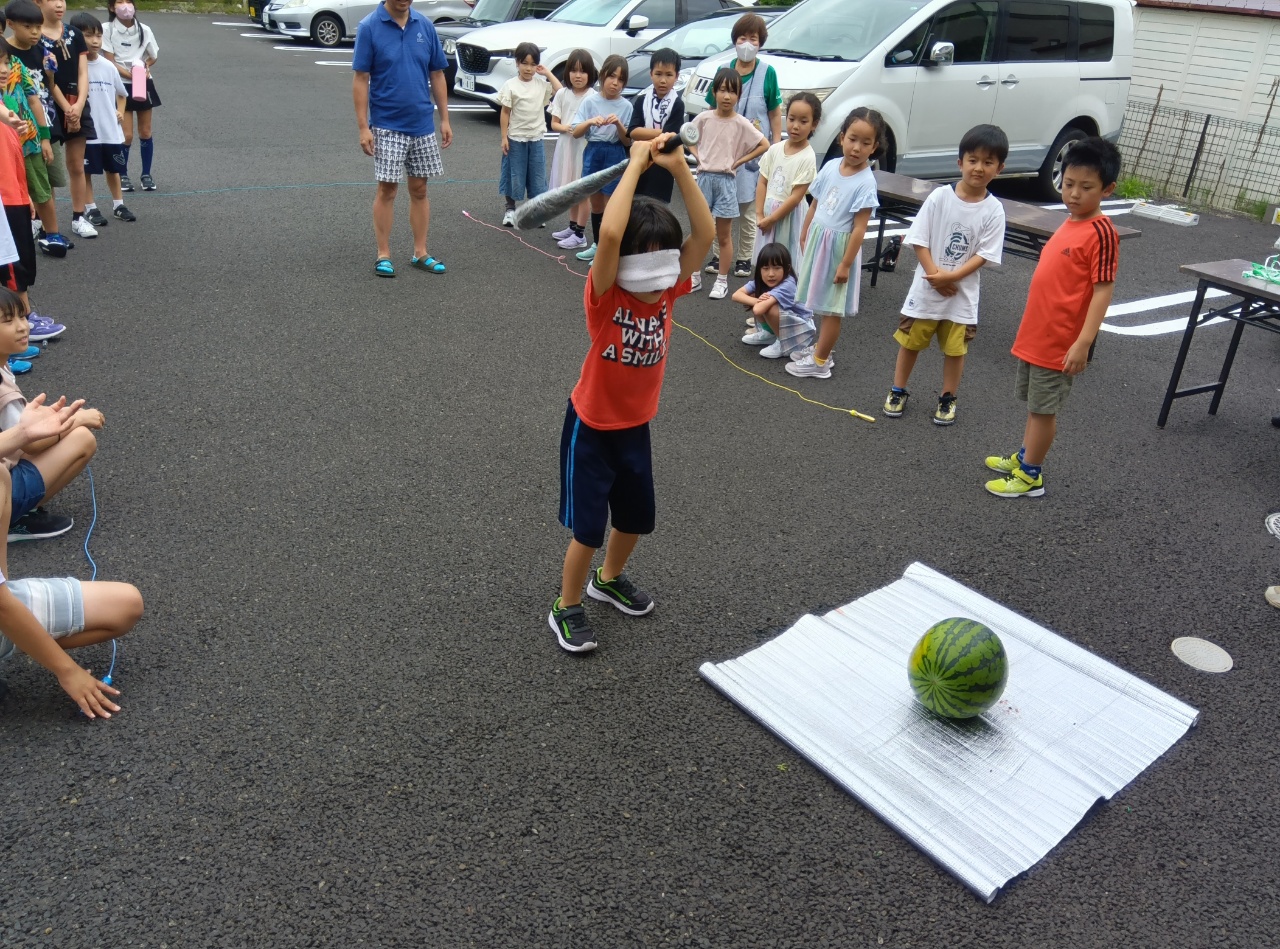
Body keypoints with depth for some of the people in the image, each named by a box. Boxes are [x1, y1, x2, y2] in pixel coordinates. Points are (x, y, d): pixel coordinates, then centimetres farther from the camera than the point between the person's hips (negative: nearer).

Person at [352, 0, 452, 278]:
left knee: (419, 190, 10)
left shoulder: (425, 25, 2)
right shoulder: (369, 27, -8)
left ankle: (420, 253, 19)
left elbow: (437, 75, 7)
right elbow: (360, 79, -8)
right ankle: (383, 255, 12)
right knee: (387, 190, 2)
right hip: (387, 126, -3)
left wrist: (445, 119, 4)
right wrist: (363, 127, -13)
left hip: (423, 124, 4)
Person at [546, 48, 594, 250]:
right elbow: (554, 123, 4)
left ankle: (580, 235, 6)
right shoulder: (562, 94, 2)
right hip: (565, 146, 5)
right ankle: (572, 227, 29)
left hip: (585, 148, -5)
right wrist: (565, 128, -15)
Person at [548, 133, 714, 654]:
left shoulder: (667, 290, -8)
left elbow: (704, 235, -18)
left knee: (636, 516, 19)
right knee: (588, 526, 2)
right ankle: (567, 608, 24)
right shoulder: (605, 295, -23)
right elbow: (609, 234, -41)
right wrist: (636, 164, -34)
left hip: (636, 424, 6)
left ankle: (609, 578, 47)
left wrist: (679, 168, -25)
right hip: (591, 425, -6)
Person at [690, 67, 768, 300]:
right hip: (704, 178, 2)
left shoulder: (741, 124, -6)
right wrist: (698, 158, 0)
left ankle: (722, 281, 12)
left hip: (726, 180, -2)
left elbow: (765, 145, -4)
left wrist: (739, 161, -6)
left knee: (724, 236, 5)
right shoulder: (704, 118, -1)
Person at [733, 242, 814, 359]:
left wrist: (761, 302, -22)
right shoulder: (760, 280, -11)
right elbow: (736, 295, -18)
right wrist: (757, 300, -32)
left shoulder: (787, 286, -33)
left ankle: (783, 343, -9)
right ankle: (769, 334, 11)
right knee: (751, 297, -7)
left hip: (801, 328, -8)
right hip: (782, 323, 8)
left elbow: (758, 310, -43)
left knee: (769, 308, -32)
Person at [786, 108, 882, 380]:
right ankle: (820, 347, 33)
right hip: (817, 240, 6)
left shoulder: (866, 182, -17)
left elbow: (859, 228, -17)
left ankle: (820, 362, 11)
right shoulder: (831, 166, 1)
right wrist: (804, 239, 15)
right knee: (822, 303, 17)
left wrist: (846, 263, -18)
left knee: (832, 307, 3)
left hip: (838, 246, -6)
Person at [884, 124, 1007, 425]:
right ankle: (898, 392, 28)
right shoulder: (939, 196, -8)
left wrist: (952, 276, -20)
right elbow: (919, 240, -7)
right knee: (910, 341, 11)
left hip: (963, 292, 0)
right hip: (926, 286, 0)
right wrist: (934, 274, -17)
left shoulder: (994, 210, -8)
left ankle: (948, 399, 27)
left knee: (955, 348, 10)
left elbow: (984, 254, -10)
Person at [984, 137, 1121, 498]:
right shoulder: (1070, 222, 9)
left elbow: (1103, 290, -20)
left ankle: (1030, 475, 16)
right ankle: (1024, 457, 36)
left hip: (1060, 341, -8)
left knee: (1043, 408, 4)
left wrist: (1084, 342, -25)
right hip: (1036, 333, 8)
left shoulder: (1101, 232, -17)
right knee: (1034, 403, 20)